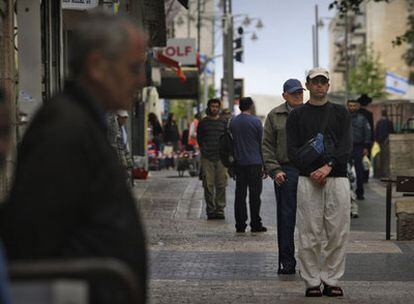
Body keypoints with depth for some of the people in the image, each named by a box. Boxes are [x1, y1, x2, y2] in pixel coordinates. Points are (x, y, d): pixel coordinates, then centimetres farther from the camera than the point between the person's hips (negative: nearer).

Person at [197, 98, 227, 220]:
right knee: (208, 185, -3)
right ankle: (211, 210, 1)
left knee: (221, 185, -3)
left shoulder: (223, 122, 12)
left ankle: (220, 209, 2)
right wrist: (204, 150, 0)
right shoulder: (203, 123, 8)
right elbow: (199, 138, 10)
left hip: (221, 158, 1)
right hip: (207, 158, -1)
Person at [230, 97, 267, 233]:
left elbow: (232, 142, 13)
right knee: (255, 194, -1)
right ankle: (255, 224, -1)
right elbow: (262, 144, -3)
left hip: (239, 163, 4)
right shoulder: (255, 121, -6)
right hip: (254, 163, -4)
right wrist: (264, 165, 2)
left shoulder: (233, 122, 7)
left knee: (240, 194, 6)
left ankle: (240, 224, 6)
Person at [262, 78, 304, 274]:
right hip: (285, 172, -1)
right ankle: (287, 261, 7)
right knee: (286, 218, 0)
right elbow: (267, 146, 6)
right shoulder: (275, 116, 7)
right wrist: (274, 170, -4)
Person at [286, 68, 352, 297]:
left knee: (338, 233, -1)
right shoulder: (297, 115, 10)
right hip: (308, 180, -1)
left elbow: (346, 146, 2)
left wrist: (329, 166, -13)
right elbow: (292, 149, 2)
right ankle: (312, 282, 4)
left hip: (337, 177, 1)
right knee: (310, 235, -3)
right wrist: (311, 172, -11)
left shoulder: (340, 113, 13)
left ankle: (331, 280, 7)